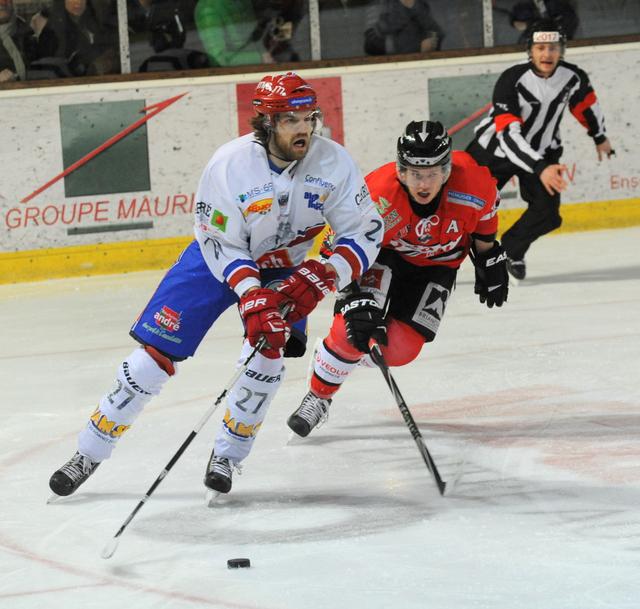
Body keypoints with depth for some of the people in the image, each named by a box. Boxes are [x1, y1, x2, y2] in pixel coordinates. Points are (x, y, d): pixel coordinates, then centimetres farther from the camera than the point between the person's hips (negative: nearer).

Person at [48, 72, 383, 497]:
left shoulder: (333, 162, -22)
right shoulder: (230, 164, -28)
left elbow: (365, 232, -15)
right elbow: (220, 244, -22)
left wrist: (321, 278, -29)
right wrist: (252, 299, -34)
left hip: (285, 269, 2)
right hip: (217, 259, -2)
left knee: (269, 352, -21)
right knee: (154, 356, -5)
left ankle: (227, 457, 1)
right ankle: (90, 453, 9)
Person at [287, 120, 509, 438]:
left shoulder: (473, 182, -30)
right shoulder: (378, 196, -36)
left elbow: (484, 219, -5)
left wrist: (490, 262, 6)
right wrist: (359, 304, -40)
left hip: (436, 263, 2)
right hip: (382, 253, -2)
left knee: (399, 349, -10)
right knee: (351, 328, -22)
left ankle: (356, 354, 23)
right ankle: (319, 397, 2)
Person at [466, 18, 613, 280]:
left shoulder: (572, 77, -15)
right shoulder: (511, 81, -30)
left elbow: (585, 102, 10)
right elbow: (508, 135, -37)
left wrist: (599, 137, 25)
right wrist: (541, 168, -48)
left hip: (542, 151, 4)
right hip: (495, 151, -4)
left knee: (546, 214, -10)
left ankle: (511, 251, 18)